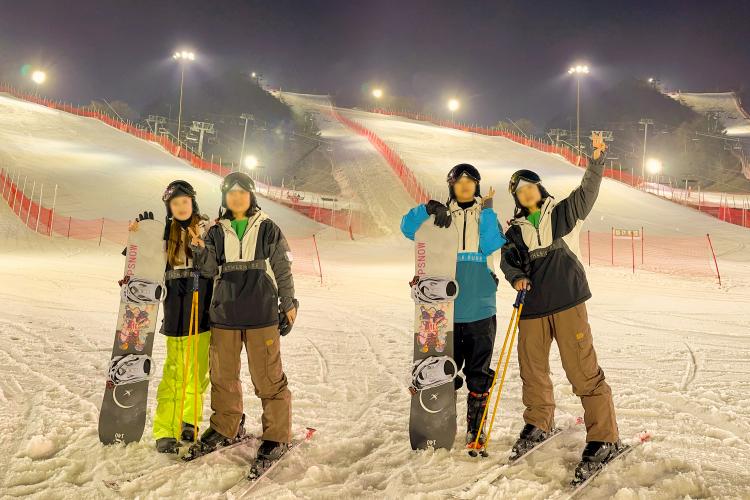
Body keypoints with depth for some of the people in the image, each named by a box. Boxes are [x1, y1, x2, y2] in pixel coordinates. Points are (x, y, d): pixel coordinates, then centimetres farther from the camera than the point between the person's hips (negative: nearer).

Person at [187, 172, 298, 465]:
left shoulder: (268, 229, 3)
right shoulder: (217, 232, 10)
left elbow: (283, 269, 6)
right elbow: (209, 269, 0)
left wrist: (288, 304, 6)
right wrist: (200, 249, -19)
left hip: (261, 314, -3)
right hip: (224, 312, 3)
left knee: (268, 377, -2)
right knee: (223, 375, 13)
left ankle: (277, 436, 10)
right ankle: (225, 428, 31)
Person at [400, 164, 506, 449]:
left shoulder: (486, 214, 10)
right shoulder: (441, 216, 8)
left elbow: (492, 245, -8)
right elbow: (408, 227, -7)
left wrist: (487, 210, -11)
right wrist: (428, 209, -22)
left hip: (481, 310, 0)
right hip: (446, 310, 0)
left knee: (479, 376, 6)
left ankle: (475, 430, 20)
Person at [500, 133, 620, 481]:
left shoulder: (561, 214, 7)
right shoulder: (514, 230, 12)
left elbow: (586, 193, -4)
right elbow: (507, 261, 11)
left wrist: (596, 160, -16)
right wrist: (516, 277, -9)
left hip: (566, 301, -3)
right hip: (531, 307, 4)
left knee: (583, 370, -7)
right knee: (532, 370, 12)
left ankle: (604, 439, 3)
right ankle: (539, 425, 33)